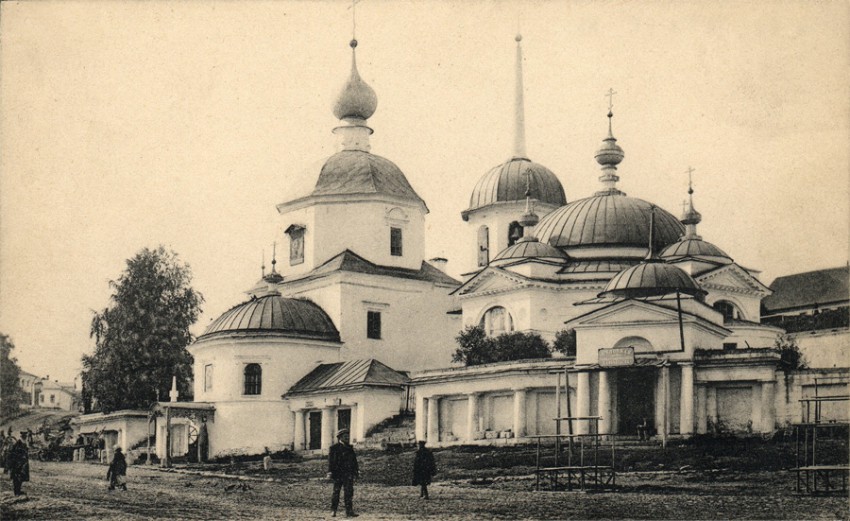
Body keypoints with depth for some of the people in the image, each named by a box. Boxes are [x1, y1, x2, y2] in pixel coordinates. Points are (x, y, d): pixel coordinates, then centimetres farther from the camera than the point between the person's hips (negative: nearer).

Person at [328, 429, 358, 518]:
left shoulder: (350, 448, 14)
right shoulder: (334, 448, -1)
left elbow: (354, 460, 17)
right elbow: (330, 461, -5)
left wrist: (356, 472, 13)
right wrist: (330, 473, -11)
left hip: (348, 474, 4)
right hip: (338, 474, -4)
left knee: (349, 492, -4)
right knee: (336, 492, 5)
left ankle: (349, 512, -5)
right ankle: (333, 510, 16)